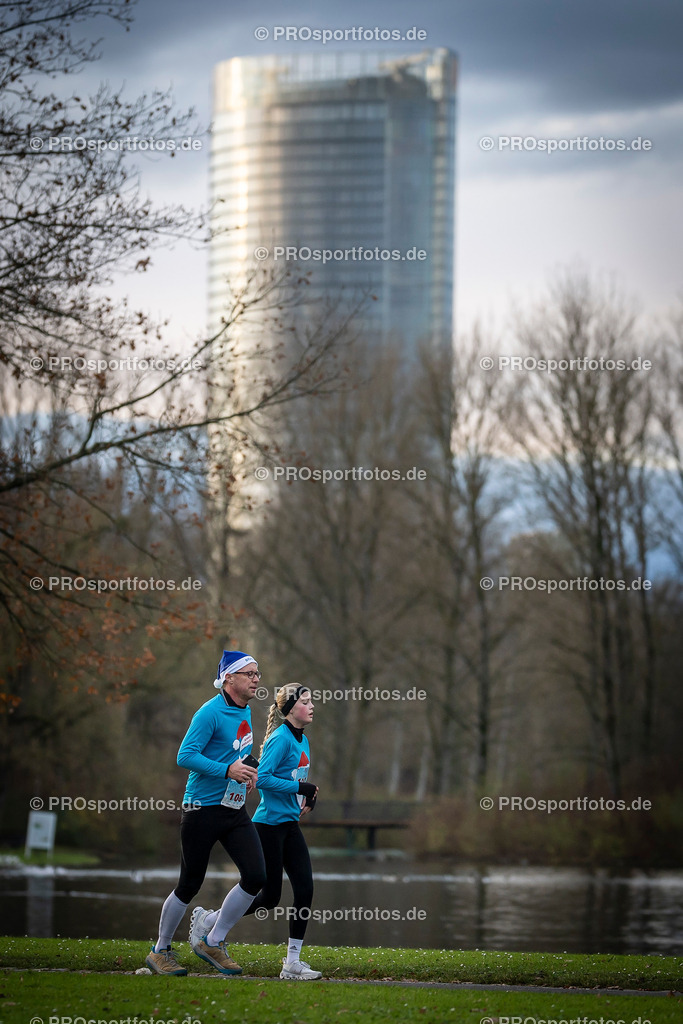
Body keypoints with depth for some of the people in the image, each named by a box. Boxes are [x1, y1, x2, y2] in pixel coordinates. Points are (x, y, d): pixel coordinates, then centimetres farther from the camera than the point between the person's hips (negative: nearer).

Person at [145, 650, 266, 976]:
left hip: (235, 811, 7)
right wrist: (227, 770, -27)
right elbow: (185, 756, -21)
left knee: (256, 876, -7)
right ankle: (160, 951, 20)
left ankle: (212, 941, 7)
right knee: (190, 885, 1)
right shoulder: (211, 713, -16)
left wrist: (246, 772, 10)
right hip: (202, 810, -7)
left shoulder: (244, 711, 11)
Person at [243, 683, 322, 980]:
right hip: (269, 824, -9)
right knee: (270, 896, -4)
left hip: (289, 824, 9)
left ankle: (293, 962, 1)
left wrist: (308, 796, 7)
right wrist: (299, 787, -21)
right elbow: (261, 778, -23)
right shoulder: (281, 739, -15)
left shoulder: (302, 741, 13)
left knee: (305, 888, -2)